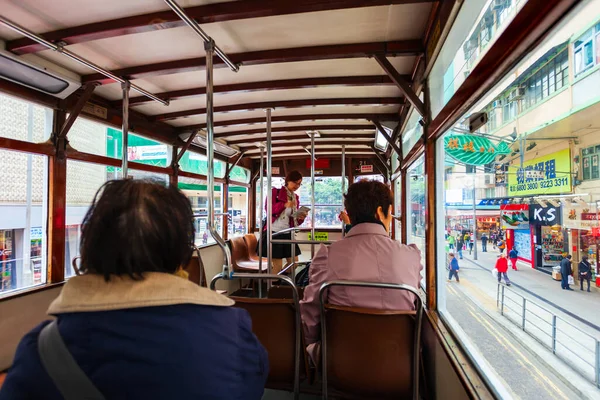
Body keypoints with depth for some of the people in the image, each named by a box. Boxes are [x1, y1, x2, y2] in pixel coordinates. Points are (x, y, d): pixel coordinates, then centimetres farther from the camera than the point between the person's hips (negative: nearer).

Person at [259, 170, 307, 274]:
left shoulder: (295, 197, 14)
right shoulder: (275, 191, -1)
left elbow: (295, 219, 16)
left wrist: (300, 218, -7)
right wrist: (284, 205, -25)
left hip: (288, 233, 6)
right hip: (274, 232, -6)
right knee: (278, 266, -5)